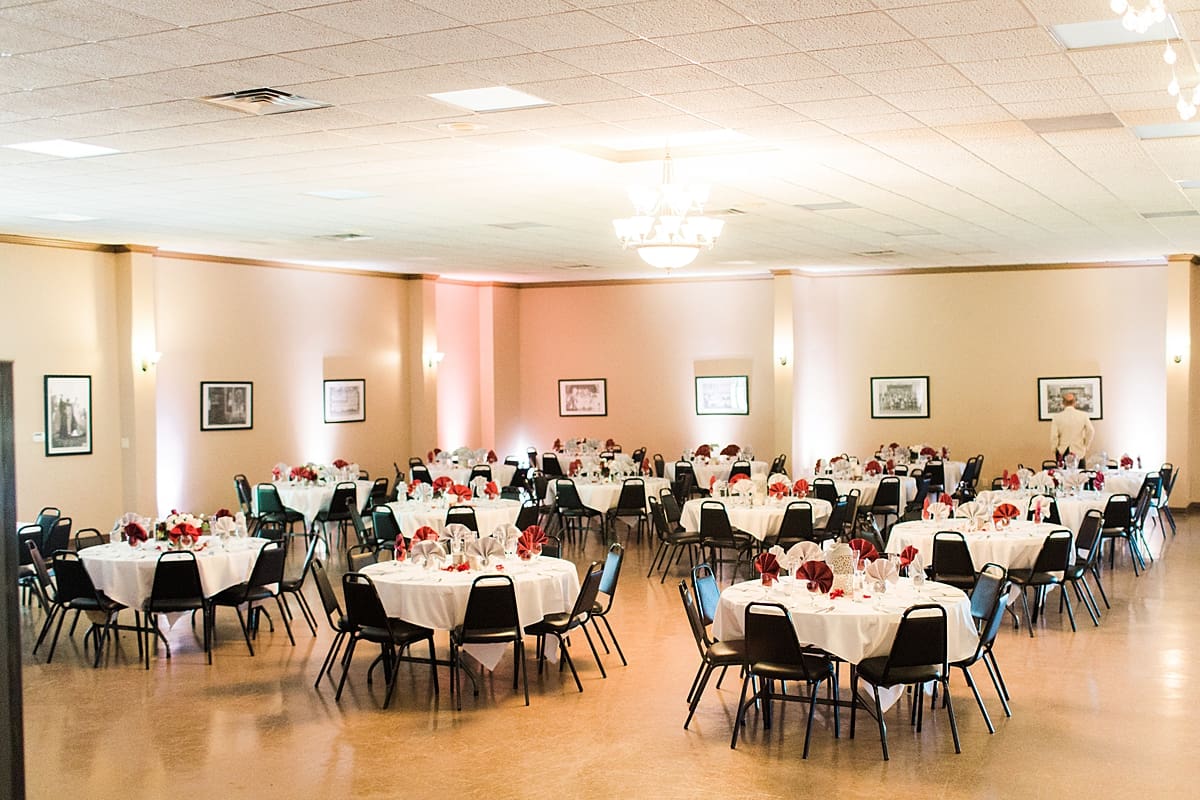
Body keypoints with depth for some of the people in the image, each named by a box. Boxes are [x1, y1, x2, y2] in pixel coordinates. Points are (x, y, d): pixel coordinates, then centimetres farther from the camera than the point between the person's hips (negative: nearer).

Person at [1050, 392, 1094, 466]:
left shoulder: (1056, 417, -5)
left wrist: (1055, 450, 4)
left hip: (1062, 452, 0)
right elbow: (1091, 432, -4)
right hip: (1079, 452, 0)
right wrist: (1085, 447, 7)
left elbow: (1054, 436, -9)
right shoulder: (1083, 415, -2)